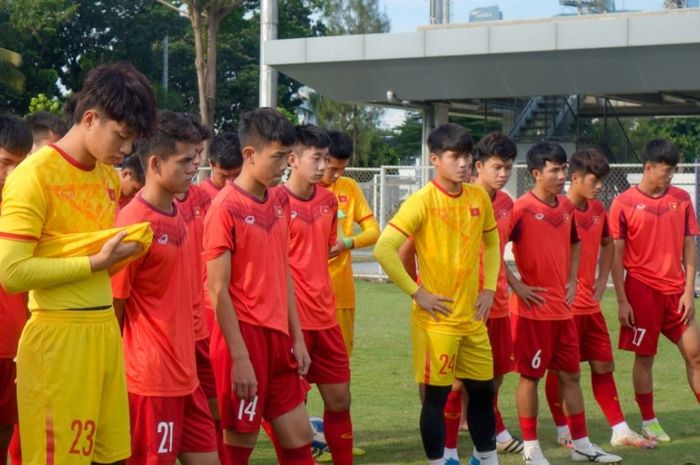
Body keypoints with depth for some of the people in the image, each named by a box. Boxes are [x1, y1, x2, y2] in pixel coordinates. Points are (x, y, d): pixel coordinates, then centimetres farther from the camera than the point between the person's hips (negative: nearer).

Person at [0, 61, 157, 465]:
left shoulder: (111, 178, 13)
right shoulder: (34, 175, -11)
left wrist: (126, 251, 1)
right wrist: (95, 262, -16)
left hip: (106, 330, 7)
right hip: (59, 337, -7)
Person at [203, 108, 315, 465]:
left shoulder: (280, 201, 8)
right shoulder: (226, 208, -13)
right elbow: (218, 291, -14)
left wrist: (297, 337, 11)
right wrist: (240, 357, -16)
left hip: (278, 335, 7)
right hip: (244, 335, -7)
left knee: (298, 436, 11)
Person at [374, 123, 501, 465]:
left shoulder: (479, 198, 5)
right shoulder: (422, 201, -14)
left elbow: (492, 242, 21)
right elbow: (383, 249, -19)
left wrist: (489, 287, 9)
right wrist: (416, 292, -17)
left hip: (473, 316, 6)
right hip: (436, 318, -6)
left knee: (483, 390, 14)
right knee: (437, 395, 1)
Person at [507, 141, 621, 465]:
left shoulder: (567, 206, 8)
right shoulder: (521, 208, -14)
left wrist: (572, 280, 13)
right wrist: (516, 285, -15)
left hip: (562, 308, 7)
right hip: (533, 309, -7)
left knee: (570, 375, 12)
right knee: (530, 377, 2)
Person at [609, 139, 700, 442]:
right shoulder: (624, 203, -6)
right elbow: (616, 255, -4)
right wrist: (622, 301, -7)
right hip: (642, 291, -3)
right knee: (644, 357, 5)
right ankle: (648, 422, 17)